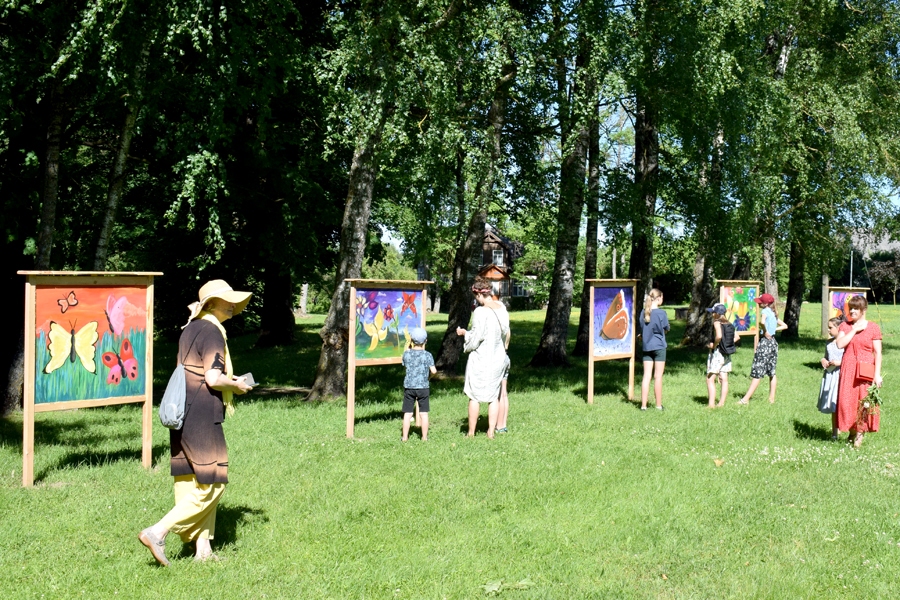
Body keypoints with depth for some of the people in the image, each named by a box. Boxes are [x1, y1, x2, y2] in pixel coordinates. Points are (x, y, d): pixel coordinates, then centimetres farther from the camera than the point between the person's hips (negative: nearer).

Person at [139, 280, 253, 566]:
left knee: (191, 484, 12)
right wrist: (237, 385, -4)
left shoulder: (190, 330, 14)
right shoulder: (211, 332, -14)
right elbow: (213, 378, -22)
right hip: (202, 416, -10)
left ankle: (203, 548, 18)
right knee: (211, 485, -1)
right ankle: (158, 532, -6)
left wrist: (226, 379, 17)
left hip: (182, 414, 10)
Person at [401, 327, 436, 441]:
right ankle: (424, 437, 12)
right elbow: (433, 371, -9)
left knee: (407, 413, 7)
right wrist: (434, 369, 15)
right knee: (424, 413, 7)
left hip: (408, 387, 1)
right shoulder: (427, 355, -8)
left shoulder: (406, 353, -2)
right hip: (423, 387, -1)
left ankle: (404, 436, 12)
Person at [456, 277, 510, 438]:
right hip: (499, 358, 6)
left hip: (481, 360, -6)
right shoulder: (501, 308, 1)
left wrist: (464, 333, 4)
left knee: (474, 397, 6)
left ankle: (471, 433, 13)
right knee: (494, 396, 13)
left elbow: (475, 338, -17)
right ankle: (491, 431, 16)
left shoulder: (481, 312, -20)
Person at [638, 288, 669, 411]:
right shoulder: (661, 313, -11)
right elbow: (666, 330, 0)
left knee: (646, 376, 5)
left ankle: (643, 405, 5)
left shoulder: (643, 312, 3)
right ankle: (658, 405, 9)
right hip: (659, 346, -4)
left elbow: (641, 329, 9)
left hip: (646, 347, 4)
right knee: (658, 377, 3)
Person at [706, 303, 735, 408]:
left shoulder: (717, 322, -13)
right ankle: (721, 403, 11)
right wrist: (726, 345, 8)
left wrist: (714, 345, -14)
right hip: (726, 355, 8)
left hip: (716, 352, -8)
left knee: (710, 379, -3)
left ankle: (711, 404, -7)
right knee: (724, 379, 8)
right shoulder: (728, 323, 8)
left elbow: (719, 336, -29)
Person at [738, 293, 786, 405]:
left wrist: (765, 332, -18)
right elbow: (785, 326, 23)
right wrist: (774, 329, 12)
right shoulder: (773, 313, 13)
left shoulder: (765, 311, -10)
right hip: (773, 342, 8)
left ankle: (746, 399, -6)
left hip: (765, 341, -8)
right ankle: (772, 398, 16)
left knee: (757, 373, -8)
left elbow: (762, 322, -32)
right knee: (771, 372, 13)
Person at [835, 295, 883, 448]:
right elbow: (839, 344, -8)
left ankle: (860, 433, 10)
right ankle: (852, 432, 17)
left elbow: (877, 353, -3)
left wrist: (877, 374, -9)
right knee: (847, 401, 2)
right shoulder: (845, 326, 8)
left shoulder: (873, 328, -1)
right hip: (848, 369, 3)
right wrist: (854, 330, -11)